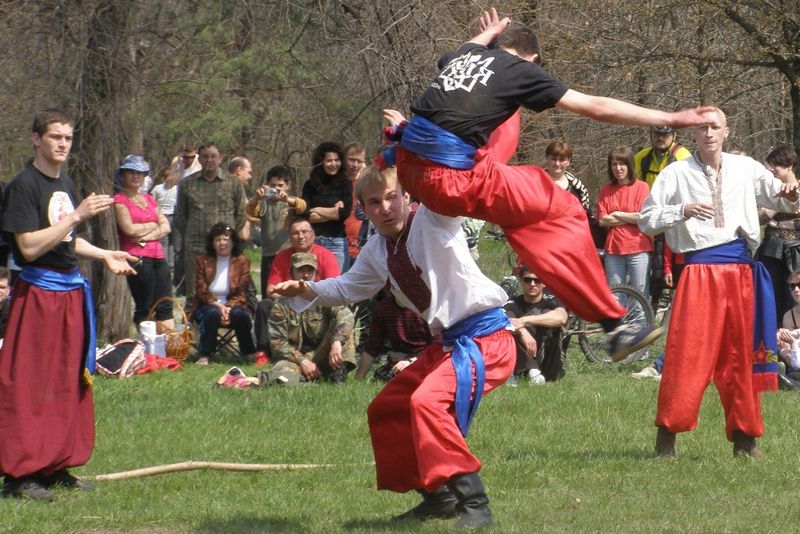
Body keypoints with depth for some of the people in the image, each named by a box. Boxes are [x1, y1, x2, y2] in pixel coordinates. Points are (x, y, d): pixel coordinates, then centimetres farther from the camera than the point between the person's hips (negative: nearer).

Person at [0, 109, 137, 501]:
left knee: (69, 380, 10)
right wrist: (78, 215, -21)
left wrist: (104, 256, 13)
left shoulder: (67, 184, 15)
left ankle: (56, 466, 17)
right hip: (37, 290, -9)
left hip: (70, 289, 9)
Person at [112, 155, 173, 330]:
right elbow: (129, 229, -13)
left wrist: (146, 235, -7)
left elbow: (166, 226, 10)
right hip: (137, 258, -6)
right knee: (144, 308, -4)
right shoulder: (119, 200, 0)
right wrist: (153, 225, 2)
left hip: (157, 256, 6)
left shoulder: (149, 199, 20)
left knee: (165, 308, 3)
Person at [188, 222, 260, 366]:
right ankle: (204, 355, -26)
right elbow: (202, 292, -2)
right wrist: (218, 306, -19)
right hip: (208, 305, 0)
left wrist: (229, 307, -20)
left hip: (233, 305, 0)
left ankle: (249, 353, -14)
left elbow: (242, 293, -1)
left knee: (239, 314, -33)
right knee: (213, 314, -35)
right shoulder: (203, 261, 3)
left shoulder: (242, 261, 3)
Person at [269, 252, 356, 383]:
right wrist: (302, 361, -18)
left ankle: (338, 373, -24)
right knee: (281, 371, -36)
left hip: (321, 355, 2)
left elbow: (345, 314, -19)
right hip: (295, 357, -2)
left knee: (342, 325, -21)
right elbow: (277, 342, -4)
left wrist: (336, 342, -37)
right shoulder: (281, 306, 3)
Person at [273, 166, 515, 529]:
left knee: (428, 401, -31)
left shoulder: (433, 220, -11)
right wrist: (305, 290, 8)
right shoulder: (376, 253, 11)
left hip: (485, 336, -10)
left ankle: (473, 502, -28)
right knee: (385, 410, 17)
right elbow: (347, 288, 25)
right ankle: (438, 496, 28)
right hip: (448, 342, 10)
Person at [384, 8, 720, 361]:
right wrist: (671, 119, 8)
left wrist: (485, 36, 64)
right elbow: (595, 107, 2)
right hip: (454, 179, -7)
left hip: (408, 164, 7)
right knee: (564, 212, 8)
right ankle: (614, 325, 9)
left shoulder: (463, 56, 19)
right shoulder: (520, 70, 2)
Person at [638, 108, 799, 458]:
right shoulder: (677, 173, 3)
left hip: (740, 271, 3)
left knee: (741, 356, 7)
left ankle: (743, 437, 16)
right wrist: (682, 211, -15)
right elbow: (646, 220, 1)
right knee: (687, 354, -10)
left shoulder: (746, 169, 11)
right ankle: (666, 436, -6)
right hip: (699, 271, -3)